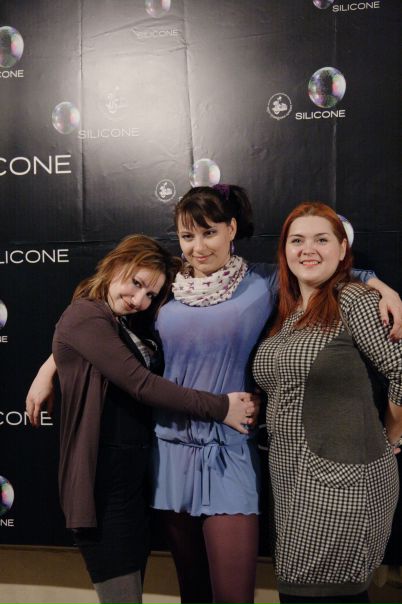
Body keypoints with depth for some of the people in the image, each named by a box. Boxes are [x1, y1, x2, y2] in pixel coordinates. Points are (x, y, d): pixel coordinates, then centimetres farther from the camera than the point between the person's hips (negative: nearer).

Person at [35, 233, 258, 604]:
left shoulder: (129, 325, 15)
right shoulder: (85, 316, -13)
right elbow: (142, 385, -20)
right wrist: (219, 407, -17)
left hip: (135, 476, 9)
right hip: (104, 482, -9)